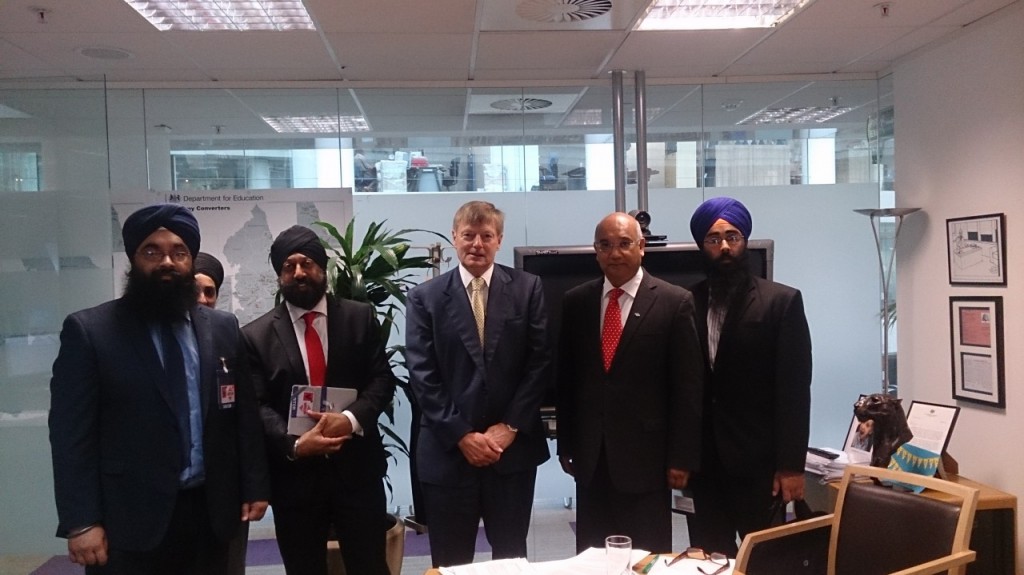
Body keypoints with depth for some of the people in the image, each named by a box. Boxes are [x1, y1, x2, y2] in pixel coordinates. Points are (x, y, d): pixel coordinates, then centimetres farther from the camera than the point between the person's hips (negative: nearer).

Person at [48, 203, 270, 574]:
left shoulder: (223, 329, 7)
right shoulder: (89, 330, -4)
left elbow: (244, 414, 9)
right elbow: (72, 432, -7)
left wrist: (254, 487, 6)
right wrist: (82, 522, -12)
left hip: (209, 513, 4)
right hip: (127, 522, -3)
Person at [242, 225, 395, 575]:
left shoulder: (360, 317, 4)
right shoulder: (257, 335, 2)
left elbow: (382, 379, 0)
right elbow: (258, 406, -3)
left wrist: (352, 418, -19)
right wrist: (294, 444, -20)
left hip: (356, 468, 0)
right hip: (293, 476, 0)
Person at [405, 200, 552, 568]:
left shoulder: (527, 288, 3)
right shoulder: (425, 297, 2)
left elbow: (540, 361, -2)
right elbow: (422, 375, -4)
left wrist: (510, 427, -9)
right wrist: (461, 435, -10)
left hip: (514, 447, 1)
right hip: (448, 451, 0)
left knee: (512, 557, 13)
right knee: (450, 563, 9)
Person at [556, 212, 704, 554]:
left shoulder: (675, 302, -6)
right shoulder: (575, 302, 5)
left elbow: (688, 388, -6)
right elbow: (565, 379, 9)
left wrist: (682, 457, -8)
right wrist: (565, 444, 8)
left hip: (645, 454, -3)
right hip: (590, 456, 3)